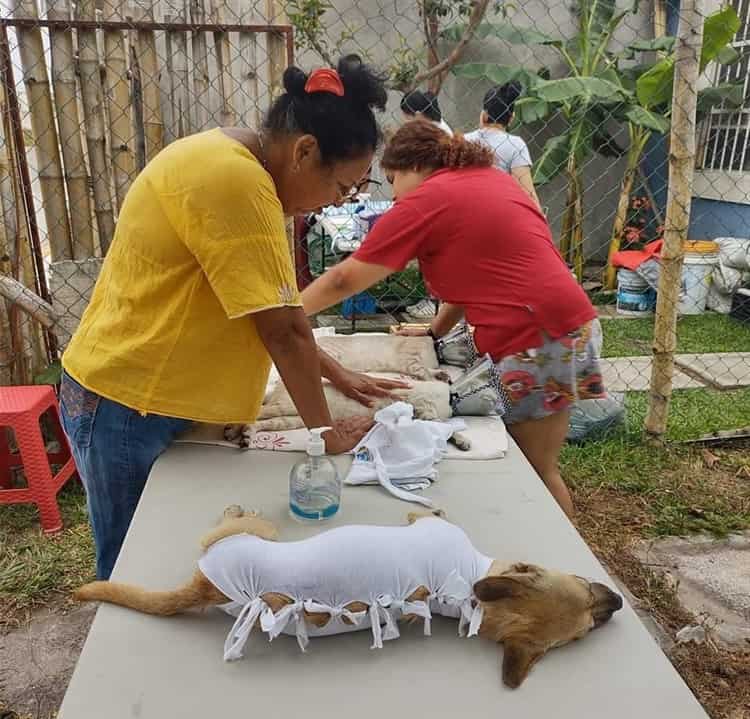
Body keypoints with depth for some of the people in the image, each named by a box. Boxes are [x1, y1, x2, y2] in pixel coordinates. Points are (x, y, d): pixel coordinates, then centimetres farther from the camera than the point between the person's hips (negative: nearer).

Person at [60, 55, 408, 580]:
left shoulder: (234, 165, 7)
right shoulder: (233, 179, -24)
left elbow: (272, 308, 11)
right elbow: (283, 329, -22)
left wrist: (336, 375, 10)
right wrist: (325, 431, -11)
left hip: (156, 398, 9)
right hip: (128, 407, -9)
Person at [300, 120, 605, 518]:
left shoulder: (426, 200, -8)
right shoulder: (491, 177, 16)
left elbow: (345, 279, -3)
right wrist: (437, 330, 20)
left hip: (540, 340, -9)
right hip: (564, 324, 9)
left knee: (534, 474, 3)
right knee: (528, 467, 16)